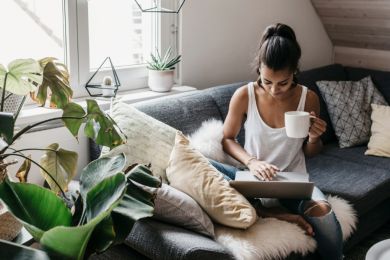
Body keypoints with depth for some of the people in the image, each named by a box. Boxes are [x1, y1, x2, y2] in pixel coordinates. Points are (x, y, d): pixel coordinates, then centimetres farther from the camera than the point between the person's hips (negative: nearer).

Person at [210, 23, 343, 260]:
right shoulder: (244, 96, -11)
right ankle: (278, 213, -23)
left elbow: (310, 153, 6)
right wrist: (251, 161, -17)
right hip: (255, 178, 2)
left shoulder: (309, 98, -7)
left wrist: (314, 138, -17)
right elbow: (228, 139, 2)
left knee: (323, 213, -36)